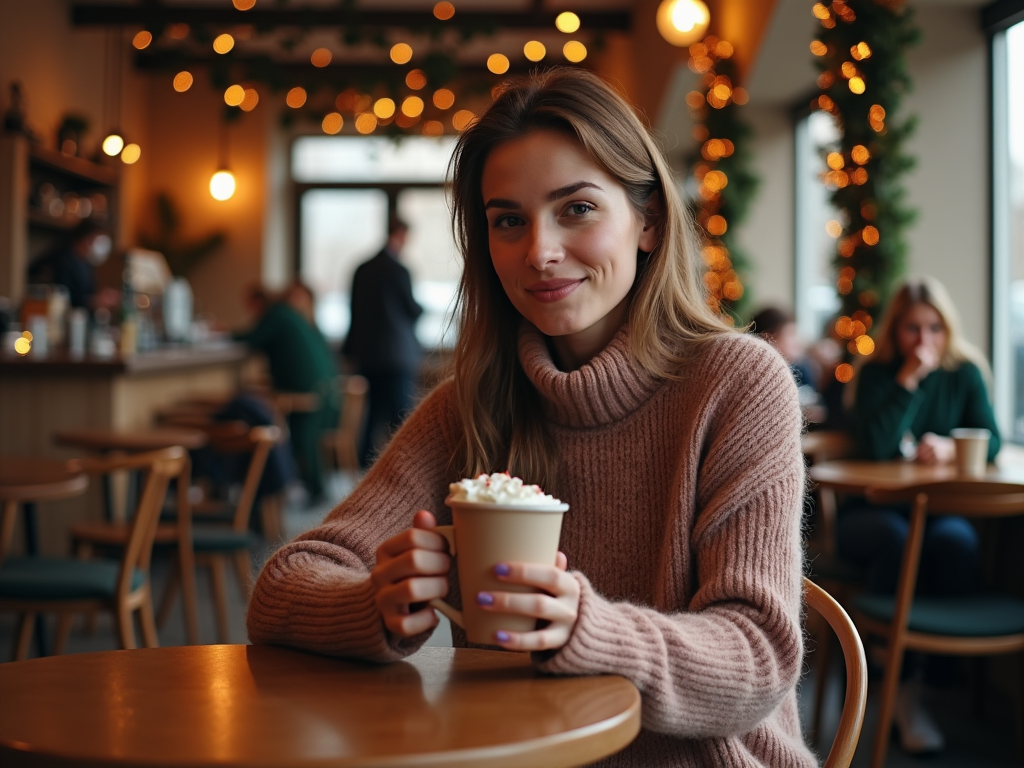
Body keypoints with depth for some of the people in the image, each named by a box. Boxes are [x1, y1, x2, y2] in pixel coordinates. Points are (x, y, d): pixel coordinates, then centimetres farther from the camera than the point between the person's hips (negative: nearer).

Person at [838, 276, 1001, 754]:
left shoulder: (965, 372, 8)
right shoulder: (875, 374, 1)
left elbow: (992, 442, 1)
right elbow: (874, 447, -15)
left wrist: (949, 448, -18)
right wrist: (908, 380, -16)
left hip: (939, 510, 2)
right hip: (871, 511, -2)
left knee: (955, 540, -33)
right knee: (898, 538, -35)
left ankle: (941, 664, -20)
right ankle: (903, 688, -27)